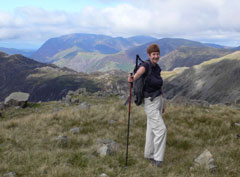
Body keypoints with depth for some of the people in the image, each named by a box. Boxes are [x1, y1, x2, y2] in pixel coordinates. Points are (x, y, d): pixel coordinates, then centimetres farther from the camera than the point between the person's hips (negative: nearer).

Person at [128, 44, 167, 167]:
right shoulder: (146, 66, -18)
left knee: (152, 129, 16)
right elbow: (138, 74, -43)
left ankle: (149, 154, 29)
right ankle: (158, 157, 4)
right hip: (150, 103, -8)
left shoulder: (157, 68, 7)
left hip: (158, 101, 8)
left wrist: (163, 103, 19)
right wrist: (132, 79, -66)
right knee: (161, 129, -10)